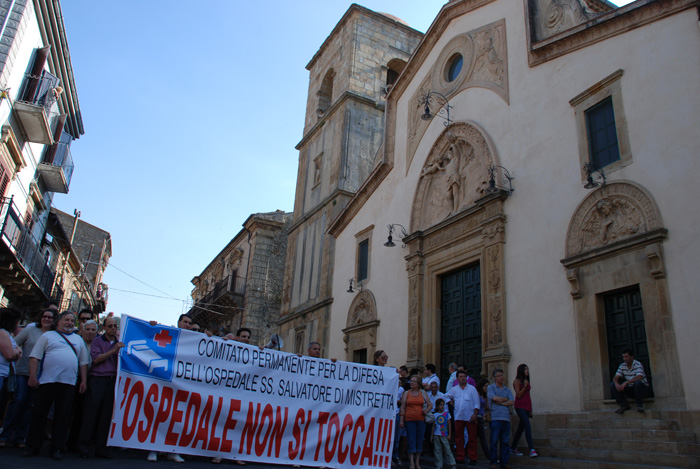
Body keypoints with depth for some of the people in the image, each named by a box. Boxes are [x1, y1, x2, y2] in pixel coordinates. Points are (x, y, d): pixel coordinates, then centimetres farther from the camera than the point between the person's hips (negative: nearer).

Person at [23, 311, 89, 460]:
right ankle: (33, 446, 15)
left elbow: (83, 362, 18)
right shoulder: (48, 336, 10)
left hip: (68, 382, 2)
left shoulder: (78, 340, 19)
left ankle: (58, 448, 8)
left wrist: (84, 380, 9)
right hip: (47, 380, -2)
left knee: (63, 416, 2)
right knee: (39, 414, 3)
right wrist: (32, 376, -8)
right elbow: (35, 357, 2)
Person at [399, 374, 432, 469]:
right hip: (409, 419, -1)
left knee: (419, 440, 4)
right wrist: (401, 420, -2)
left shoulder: (423, 393, 9)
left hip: (420, 419, 2)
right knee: (411, 440, -4)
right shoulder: (406, 393, 6)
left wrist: (426, 411, -4)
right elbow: (402, 407, 5)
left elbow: (430, 405, 16)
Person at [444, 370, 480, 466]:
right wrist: (451, 403, 11)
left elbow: (476, 403, 0)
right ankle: (460, 458, 12)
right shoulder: (454, 389, 11)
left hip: (470, 417, -2)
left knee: (472, 438, -1)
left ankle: (472, 458, 6)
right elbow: (446, 396, 26)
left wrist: (475, 414, -9)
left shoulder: (472, 389, 4)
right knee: (459, 438, 5)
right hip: (458, 417, 2)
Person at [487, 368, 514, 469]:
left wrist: (501, 403, -5)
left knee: (505, 441, 4)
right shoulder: (490, 388, 8)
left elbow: (512, 402, 6)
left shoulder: (507, 390, 19)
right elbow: (495, 398, -9)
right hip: (495, 418, -4)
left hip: (506, 418, 4)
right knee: (494, 441, -3)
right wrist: (506, 399, 4)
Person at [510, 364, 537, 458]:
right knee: (527, 426, -20)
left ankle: (513, 448, 18)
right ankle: (532, 449, -25)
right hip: (520, 407, -7)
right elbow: (518, 395, -10)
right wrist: (524, 386, -17)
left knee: (521, 428, 9)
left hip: (527, 407, 7)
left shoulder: (527, 381, 18)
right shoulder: (517, 381, -3)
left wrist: (531, 410, 18)